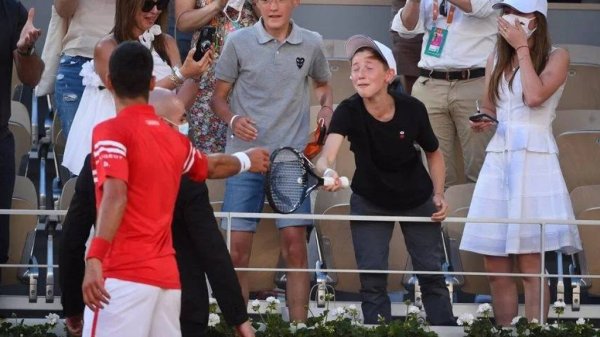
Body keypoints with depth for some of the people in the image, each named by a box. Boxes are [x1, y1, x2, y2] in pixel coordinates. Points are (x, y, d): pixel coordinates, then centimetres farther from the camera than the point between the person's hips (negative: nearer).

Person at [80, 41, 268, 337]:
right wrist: (247, 160, 57)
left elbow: (115, 196, -20)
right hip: (166, 275, 7)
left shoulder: (111, 132, -5)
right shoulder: (173, 138, 14)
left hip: (125, 276, -7)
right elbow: (212, 168, 35)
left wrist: (94, 260, -28)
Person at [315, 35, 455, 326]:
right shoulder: (348, 112, -26)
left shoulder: (412, 110, -23)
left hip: (418, 201, 1)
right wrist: (327, 171, -66)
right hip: (369, 202, 0)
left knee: (432, 274, 6)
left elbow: (433, 153, -2)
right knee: (372, 278, -4)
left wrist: (439, 194, -12)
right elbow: (327, 155, -43)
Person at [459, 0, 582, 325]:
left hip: (534, 162, -5)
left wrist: (522, 49, -7)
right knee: (496, 267, 1)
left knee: (530, 266, -9)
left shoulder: (556, 57, 1)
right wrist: (482, 122, 1)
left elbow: (535, 96, -15)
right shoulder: (496, 59, 16)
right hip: (498, 161, 5)